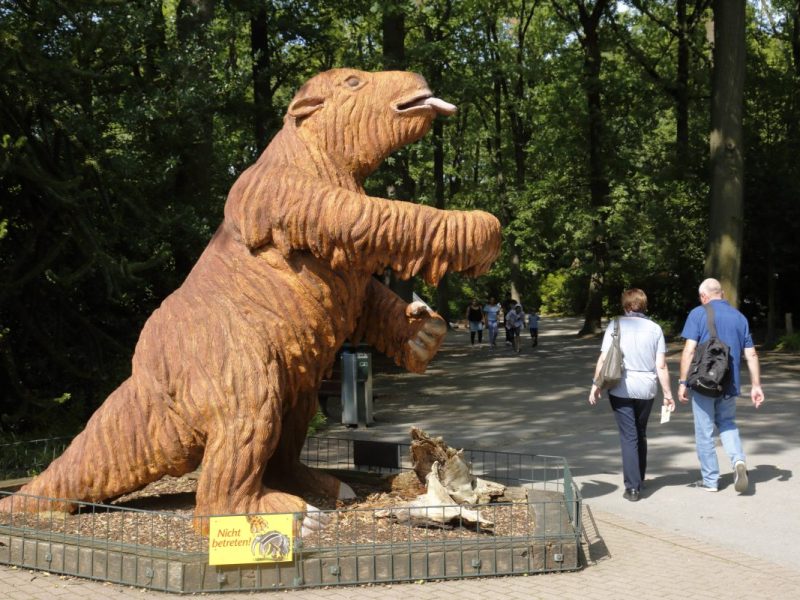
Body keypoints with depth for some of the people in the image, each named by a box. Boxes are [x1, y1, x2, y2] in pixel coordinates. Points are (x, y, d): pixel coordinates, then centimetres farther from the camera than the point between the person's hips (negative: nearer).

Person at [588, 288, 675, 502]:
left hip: (621, 390, -3)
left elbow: (603, 360, -7)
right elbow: (661, 366, -1)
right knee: (641, 434, 20)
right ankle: (639, 479, 31)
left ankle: (633, 487, -5)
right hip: (646, 389, 3)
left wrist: (595, 385, 3)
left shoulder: (615, 326, -4)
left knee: (629, 437, 1)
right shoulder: (655, 329, 1)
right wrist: (667, 393, 5)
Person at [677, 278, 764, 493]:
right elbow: (751, 355, 7)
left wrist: (682, 382, -8)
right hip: (729, 384, 4)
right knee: (727, 423, 21)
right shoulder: (740, 317, 8)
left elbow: (689, 350, -12)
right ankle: (738, 460, -4)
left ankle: (710, 480, 12)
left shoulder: (698, 314, -6)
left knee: (704, 432, 6)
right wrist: (756, 385, 13)